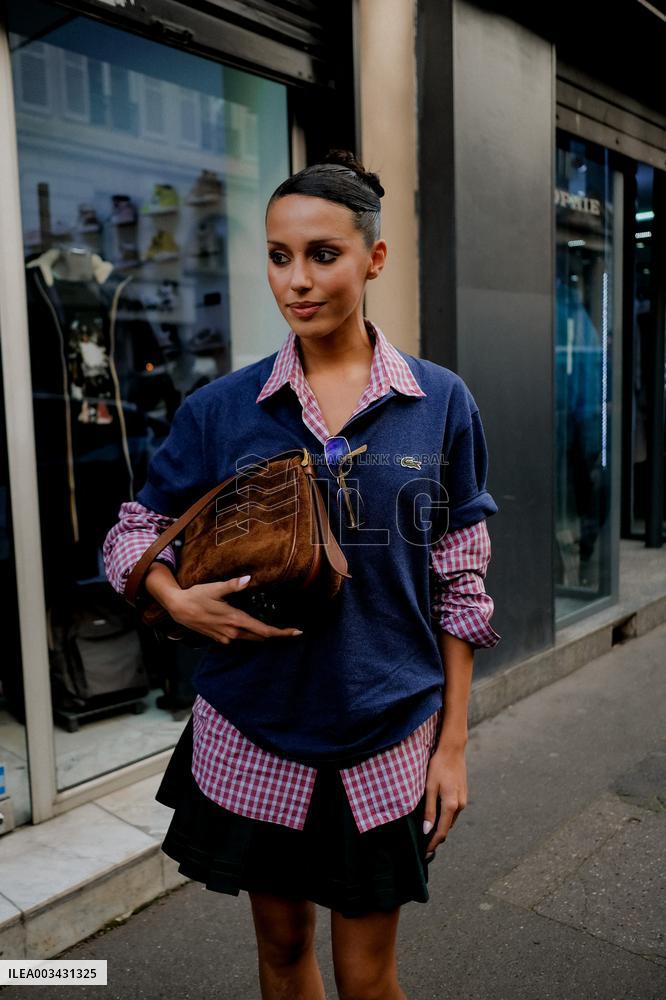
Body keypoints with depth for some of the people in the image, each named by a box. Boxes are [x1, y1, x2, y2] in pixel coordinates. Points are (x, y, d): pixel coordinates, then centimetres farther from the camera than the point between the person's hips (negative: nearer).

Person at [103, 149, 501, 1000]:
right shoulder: (222, 407, -5)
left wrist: (453, 742, 0)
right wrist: (181, 602, -16)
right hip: (251, 737, 1)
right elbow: (133, 530, 5)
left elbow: (460, 587, -1)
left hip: (384, 741, 0)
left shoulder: (440, 404, -6)